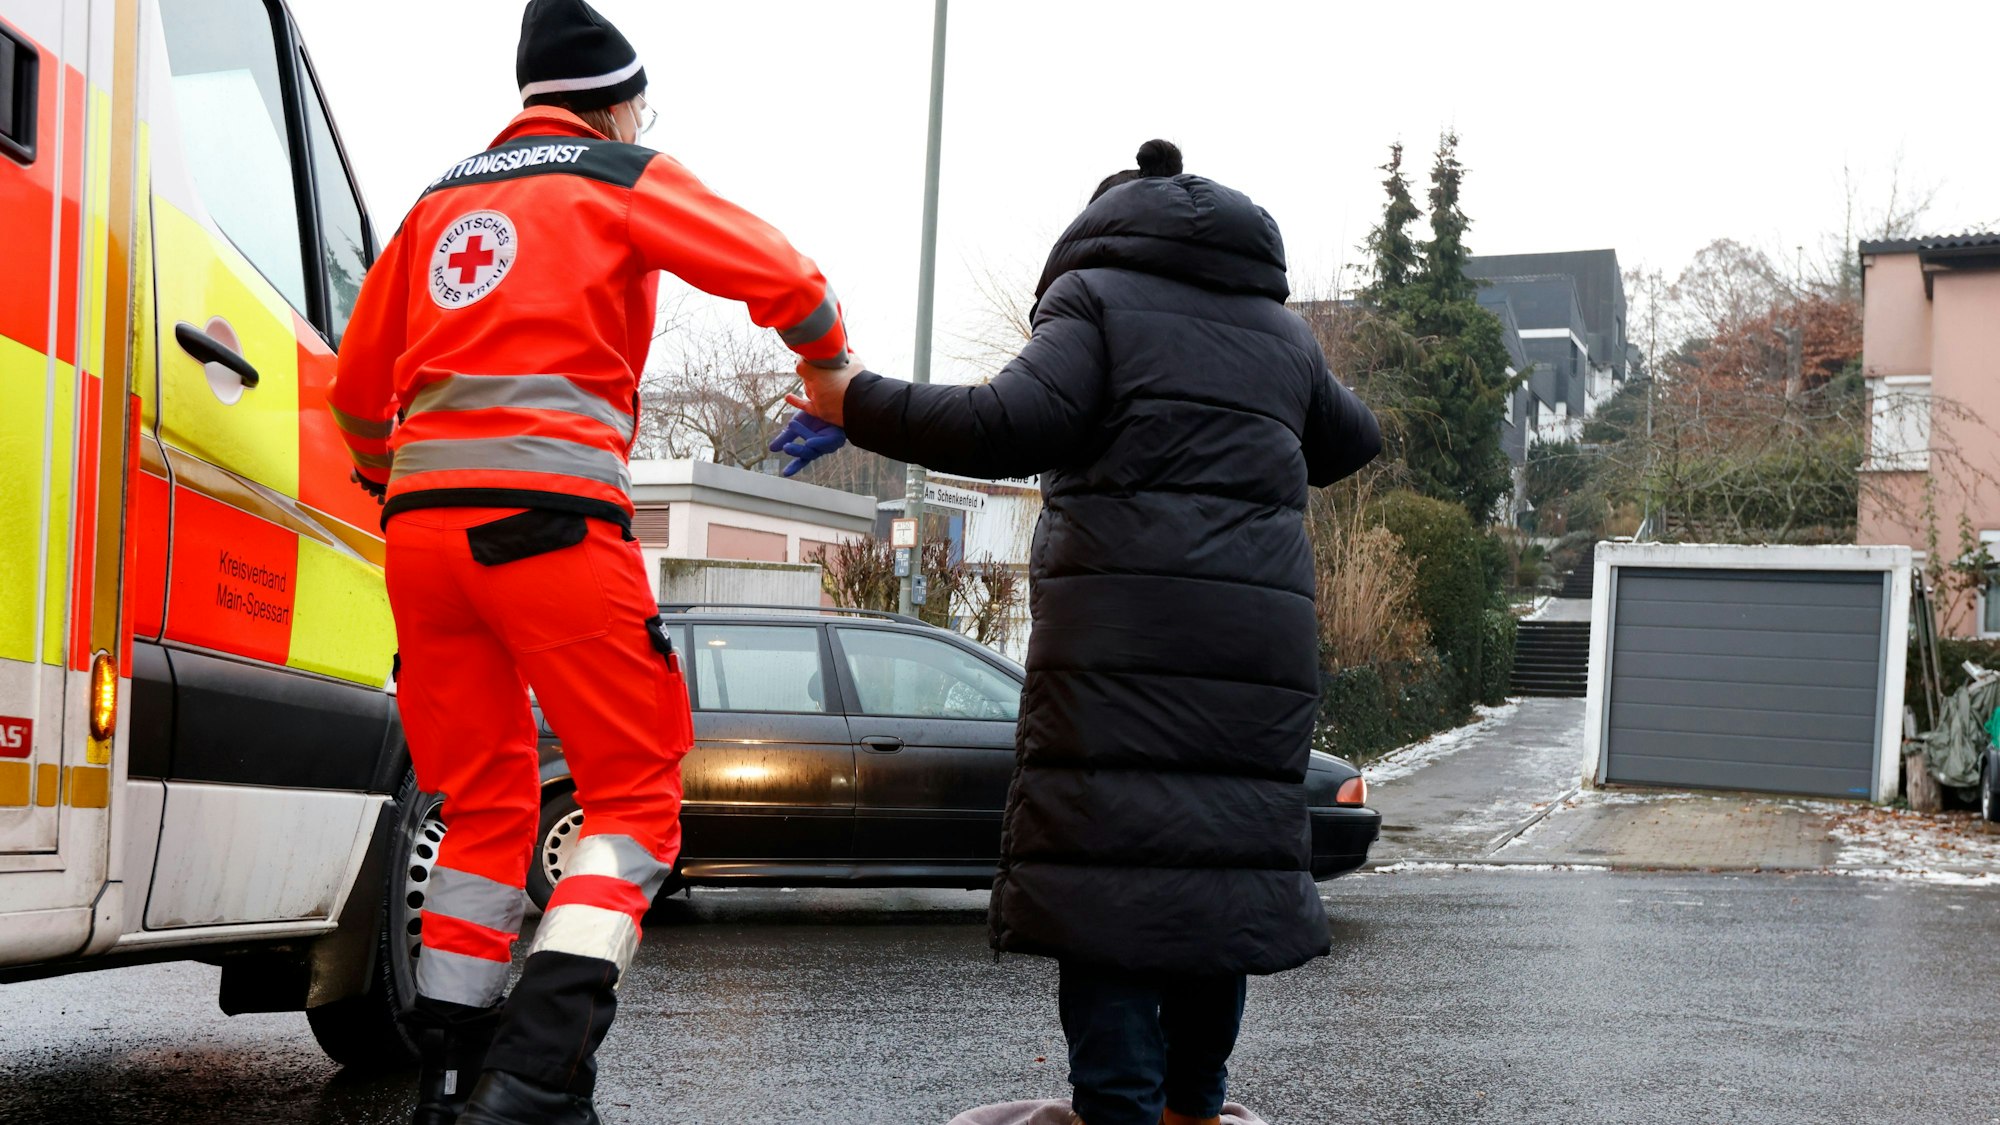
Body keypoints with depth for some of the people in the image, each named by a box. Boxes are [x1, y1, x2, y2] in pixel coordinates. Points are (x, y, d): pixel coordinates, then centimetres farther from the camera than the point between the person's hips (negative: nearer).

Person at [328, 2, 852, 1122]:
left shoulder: (445, 200, 23)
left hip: (423, 522, 6)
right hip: (547, 515, -6)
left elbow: (358, 388, 26)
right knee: (635, 796, -1)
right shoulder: (627, 180, 7)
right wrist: (836, 382, 20)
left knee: (488, 800, 17)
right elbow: (787, 278, 0)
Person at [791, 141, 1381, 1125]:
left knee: (1112, 861, -6)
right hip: (1260, 633, 5)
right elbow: (1354, 440, 38)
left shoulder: (1096, 292, 6)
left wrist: (860, 405, -4)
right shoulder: (1282, 332, 23)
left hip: (1122, 634, -5)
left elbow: (1015, 426, -10)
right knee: (1224, 867, 10)